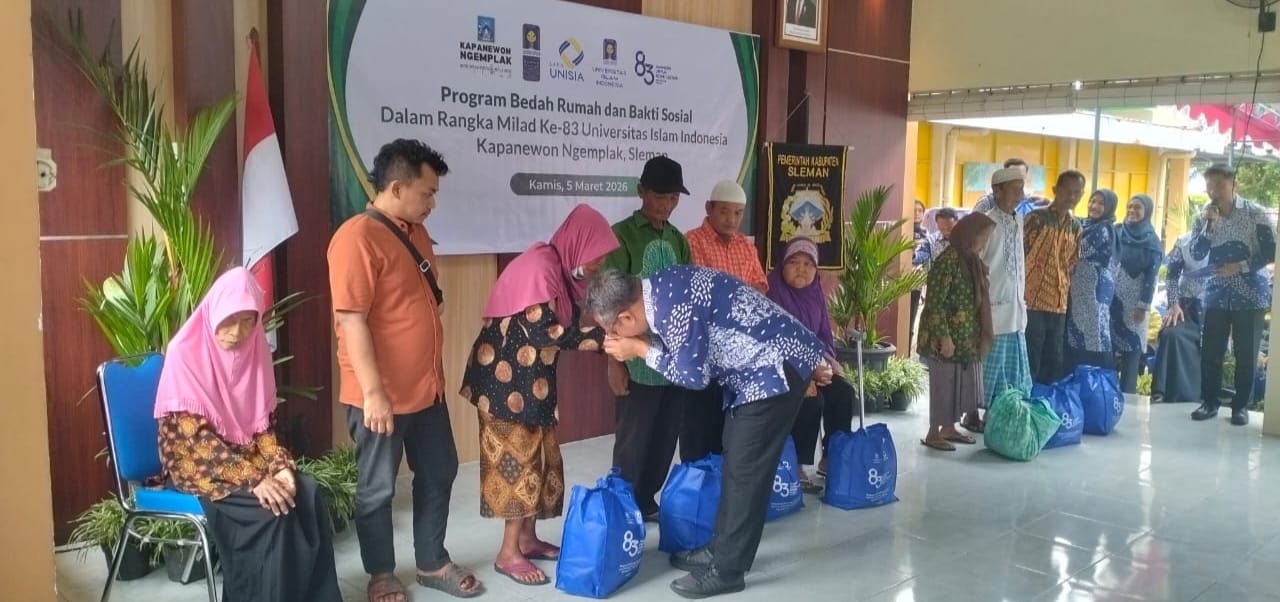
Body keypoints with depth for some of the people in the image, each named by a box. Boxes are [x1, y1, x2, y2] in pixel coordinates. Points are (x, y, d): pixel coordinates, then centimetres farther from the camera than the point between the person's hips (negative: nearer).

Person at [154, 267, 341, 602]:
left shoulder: (253, 351, 2)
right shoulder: (185, 353, -16)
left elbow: (262, 423, 5)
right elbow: (196, 436, -20)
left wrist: (280, 466, -14)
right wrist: (253, 479, -27)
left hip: (246, 455, 5)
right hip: (196, 462, -5)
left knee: (307, 493, -21)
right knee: (267, 510, -28)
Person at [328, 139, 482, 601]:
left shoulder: (415, 232, 10)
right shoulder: (357, 238, -18)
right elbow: (352, 321, -21)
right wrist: (373, 393, -22)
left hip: (426, 387, 9)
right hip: (382, 395, -9)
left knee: (438, 473, 17)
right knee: (378, 489, 8)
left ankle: (432, 563, 33)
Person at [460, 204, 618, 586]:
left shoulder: (560, 270, 8)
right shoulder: (538, 268, -22)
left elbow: (566, 328, 7)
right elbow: (547, 332, -27)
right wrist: (606, 337, -23)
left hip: (532, 379, 9)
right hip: (507, 378, -9)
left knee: (540, 457, 12)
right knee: (518, 460, -3)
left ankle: (528, 539, 24)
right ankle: (509, 553, 7)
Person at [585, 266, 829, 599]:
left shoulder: (672, 307, -27)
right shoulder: (661, 288, 4)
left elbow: (693, 375, -18)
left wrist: (641, 350, -8)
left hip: (776, 368, -10)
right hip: (760, 365, 10)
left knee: (746, 469, -5)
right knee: (735, 462, 15)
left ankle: (727, 570, 4)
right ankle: (721, 550, 26)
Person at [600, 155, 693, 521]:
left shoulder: (679, 241, 12)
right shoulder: (622, 235, -6)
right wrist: (615, 360, -12)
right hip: (639, 361, -6)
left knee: (666, 438, 12)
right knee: (633, 441, 2)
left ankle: (646, 503, 27)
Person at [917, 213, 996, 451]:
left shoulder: (972, 260, 9)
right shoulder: (948, 260, -18)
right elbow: (935, 303, -20)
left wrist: (983, 333, 17)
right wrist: (944, 337, -21)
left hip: (968, 338, 9)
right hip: (948, 338, -9)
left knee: (962, 382, 15)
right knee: (943, 383, 0)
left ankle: (949, 428, 28)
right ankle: (933, 433, 12)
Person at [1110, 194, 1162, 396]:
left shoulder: (1152, 242, 0)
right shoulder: (1116, 232, 7)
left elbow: (1151, 276, -4)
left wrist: (1143, 305, -11)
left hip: (1135, 301, -2)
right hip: (1112, 296, 2)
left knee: (1132, 345, -1)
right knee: (1107, 343, -2)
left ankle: (1127, 392, 3)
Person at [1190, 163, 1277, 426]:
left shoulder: (1256, 214, -6)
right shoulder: (1205, 217, 3)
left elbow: (1271, 252, -7)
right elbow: (1197, 254, -7)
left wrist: (1241, 266, -17)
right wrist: (1209, 224, -17)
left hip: (1250, 295, -2)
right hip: (1216, 294, 2)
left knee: (1246, 353, 2)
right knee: (1210, 351, 2)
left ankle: (1241, 405, 13)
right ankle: (1209, 402, 14)